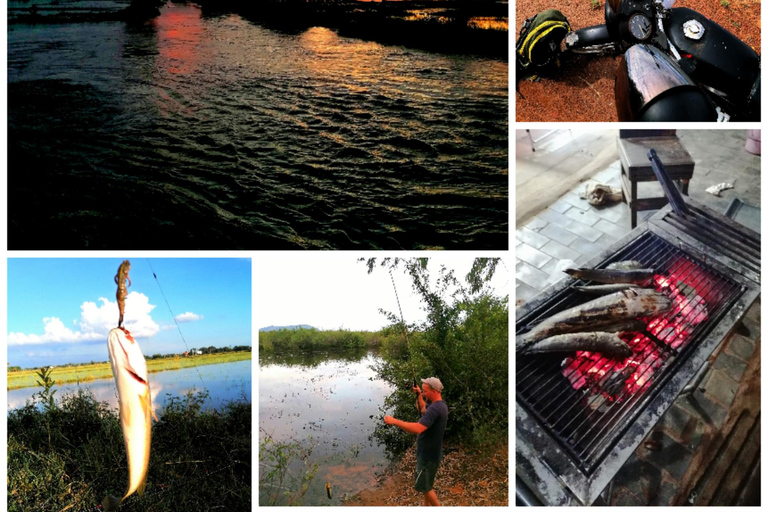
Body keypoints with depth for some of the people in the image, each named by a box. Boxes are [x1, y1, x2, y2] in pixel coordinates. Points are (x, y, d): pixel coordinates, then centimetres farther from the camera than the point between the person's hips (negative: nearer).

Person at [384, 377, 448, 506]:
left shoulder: (435, 408, -30)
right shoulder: (440, 405, 2)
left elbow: (417, 429, -40)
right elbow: (423, 410, 21)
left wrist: (394, 421, -35)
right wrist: (419, 395, 5)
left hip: (428, 455, -10)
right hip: (429, 453, 10)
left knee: (424, 486, 6)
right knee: (426, 483, 24)